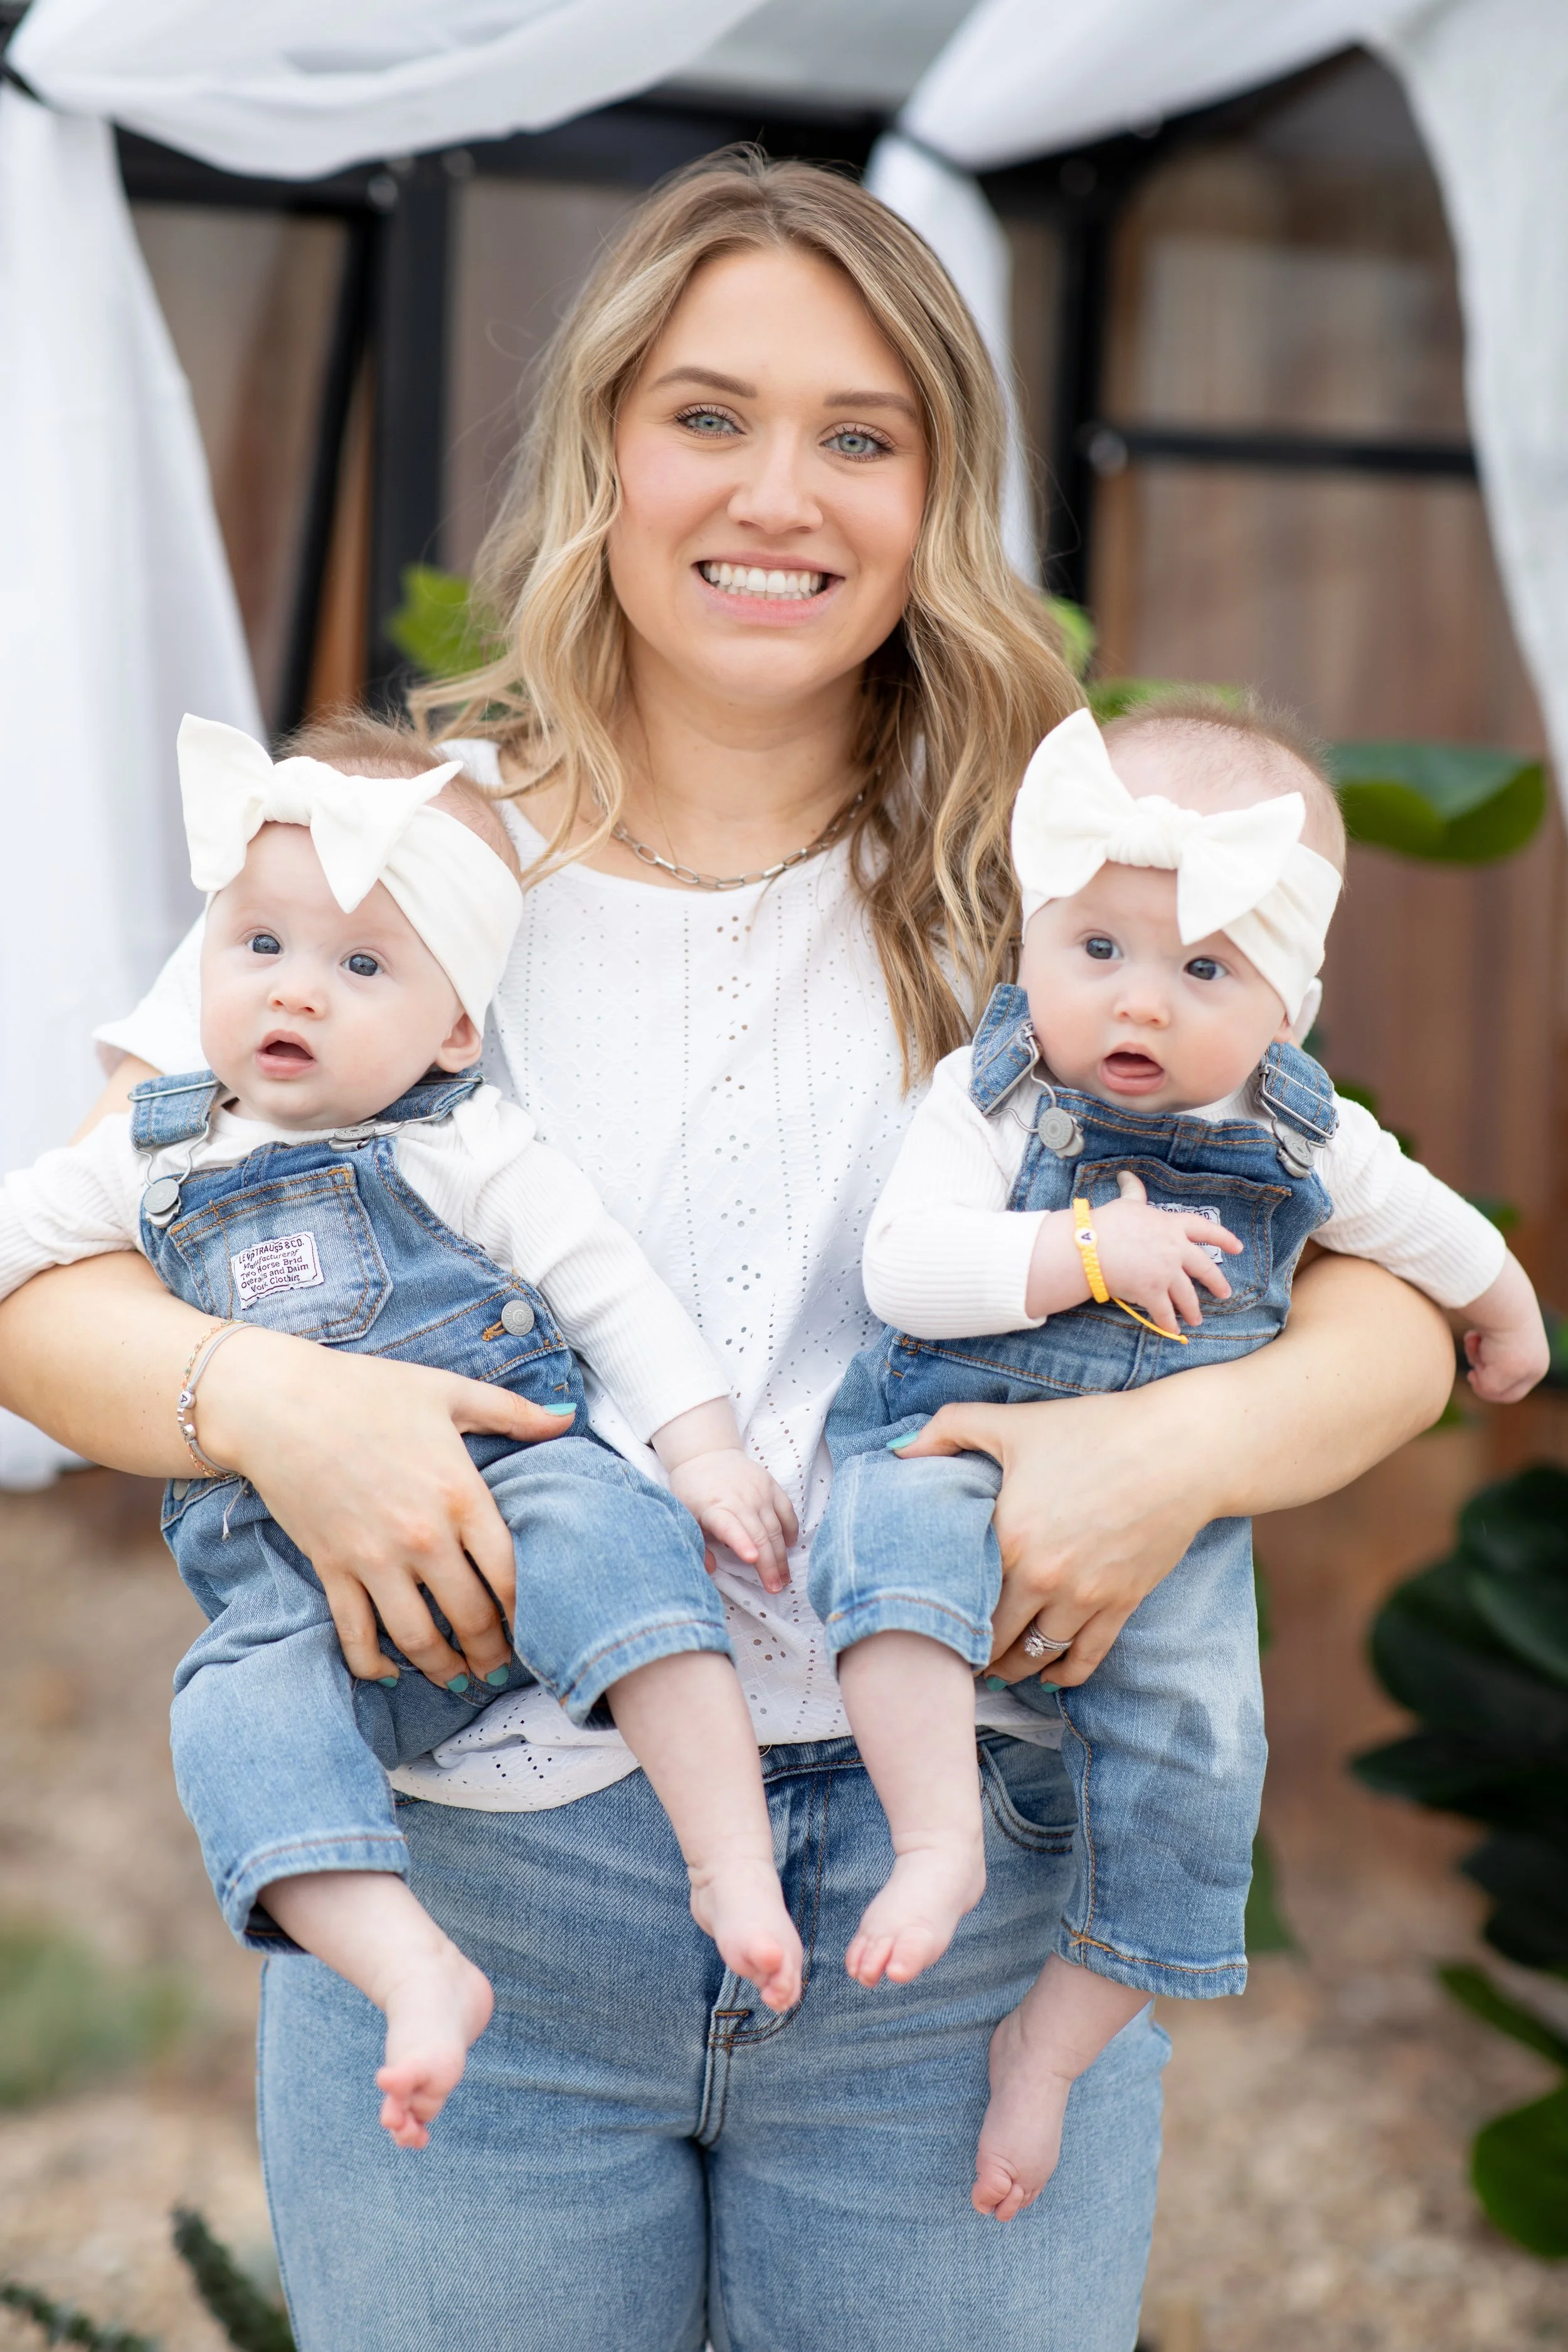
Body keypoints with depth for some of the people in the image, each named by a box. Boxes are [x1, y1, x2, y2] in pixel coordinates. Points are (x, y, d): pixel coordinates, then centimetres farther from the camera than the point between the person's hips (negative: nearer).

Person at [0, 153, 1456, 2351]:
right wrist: (262, 1396, -21)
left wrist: (1193, 1446, -19)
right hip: (467, 1897, 0)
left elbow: (1402, 1305, 2)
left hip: (962, 1906, 1)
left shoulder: (1043, 891, 2)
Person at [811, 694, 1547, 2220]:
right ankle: (940, 1839, -32)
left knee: (1191, 1749, -10)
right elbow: (904, 1268, -18)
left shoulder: (1301, 1142, 3)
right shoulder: (993, 1097, -6)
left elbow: (1429, 1228, 22)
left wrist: (1506, 1317, 38)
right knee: (898, 1535, -35)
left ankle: (1051, 2042, 5)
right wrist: (1089, 1253, -27)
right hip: (959, 1436, -2)